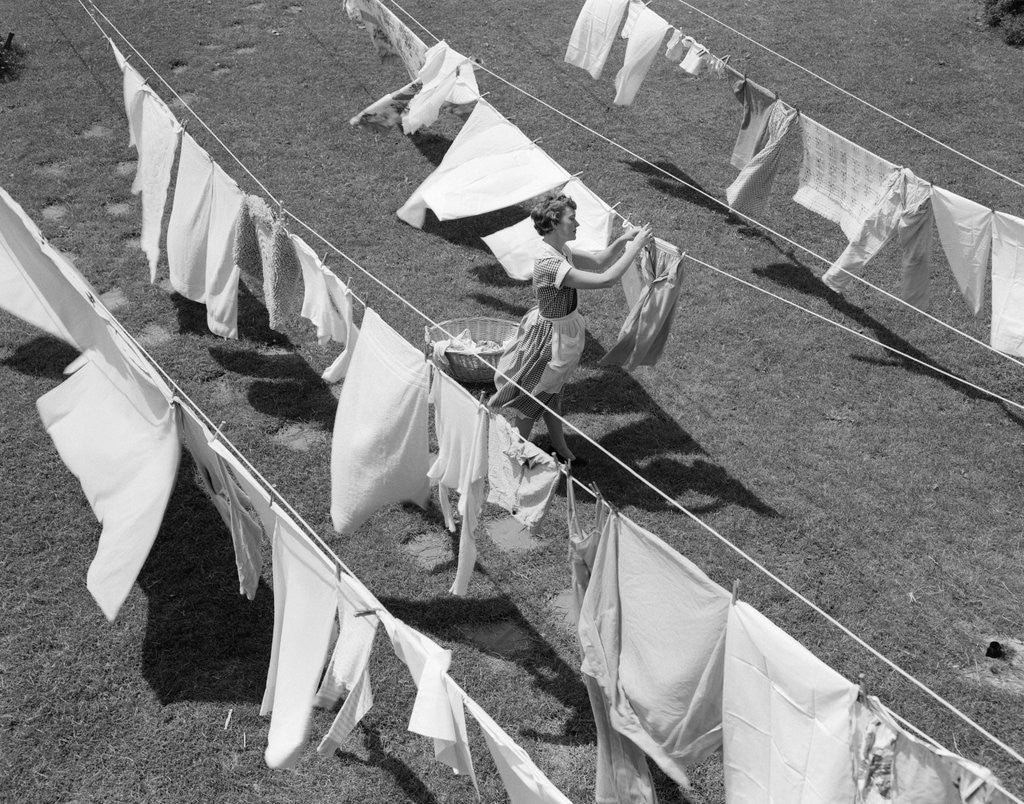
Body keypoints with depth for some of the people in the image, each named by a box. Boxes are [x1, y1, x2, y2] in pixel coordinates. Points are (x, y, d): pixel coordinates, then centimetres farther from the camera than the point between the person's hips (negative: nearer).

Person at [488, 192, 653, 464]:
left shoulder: (561, 250, -5)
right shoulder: (548, 264, -35)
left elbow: (598, 261, 8)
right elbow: (605, 279, -37)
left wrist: (622, 240, -9)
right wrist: (636, 246, -29)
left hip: (564, 330, 9)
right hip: (551, 336, -9)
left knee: (552, 392, 26)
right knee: (533, 396, 10)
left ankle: (559, 446, 44)